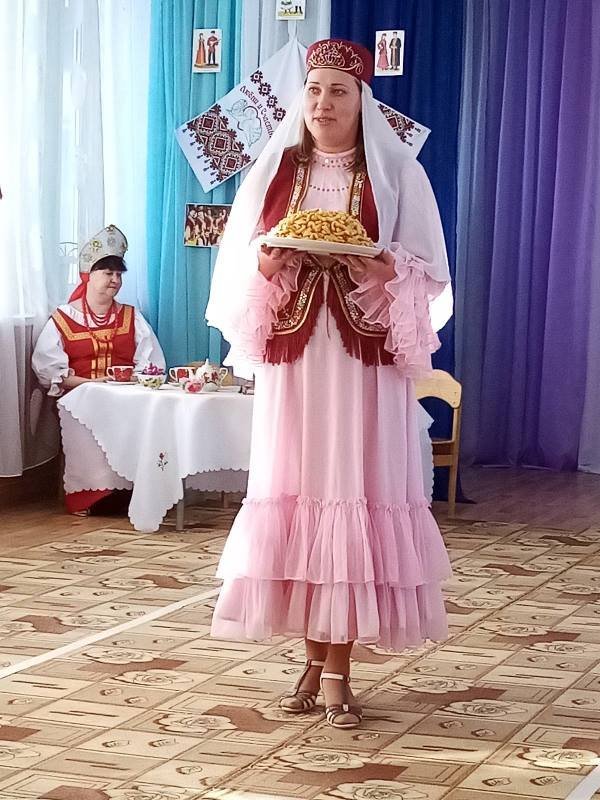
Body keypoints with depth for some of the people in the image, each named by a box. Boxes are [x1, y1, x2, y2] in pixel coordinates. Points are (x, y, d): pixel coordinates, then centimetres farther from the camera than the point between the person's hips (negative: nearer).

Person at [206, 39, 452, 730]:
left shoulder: (397, 175, 3)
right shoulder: (273, 173, 11)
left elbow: (426, 275, -1)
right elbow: (236, 268, 8)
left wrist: (380, 271, -21)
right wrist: (269, 265, -13)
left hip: (363, 366, -2)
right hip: (291, 361, 2)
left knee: (353, 496, -6)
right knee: (295, 495, 1)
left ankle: (339, 673, 1)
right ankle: (314, 662, 13)